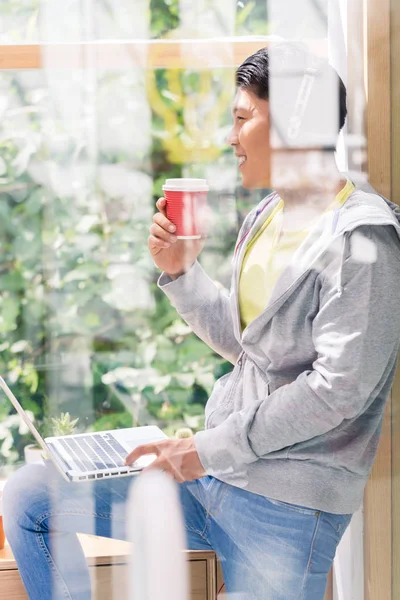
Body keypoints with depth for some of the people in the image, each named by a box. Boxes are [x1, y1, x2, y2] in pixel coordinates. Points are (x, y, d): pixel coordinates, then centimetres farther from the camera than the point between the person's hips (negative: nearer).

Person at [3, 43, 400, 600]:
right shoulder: (266, 218, 13)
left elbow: (339, 387, -21)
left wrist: (210, 448, -17)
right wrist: (181, 272, 4)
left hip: (288, 503, -8)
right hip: (214, 471, 9)